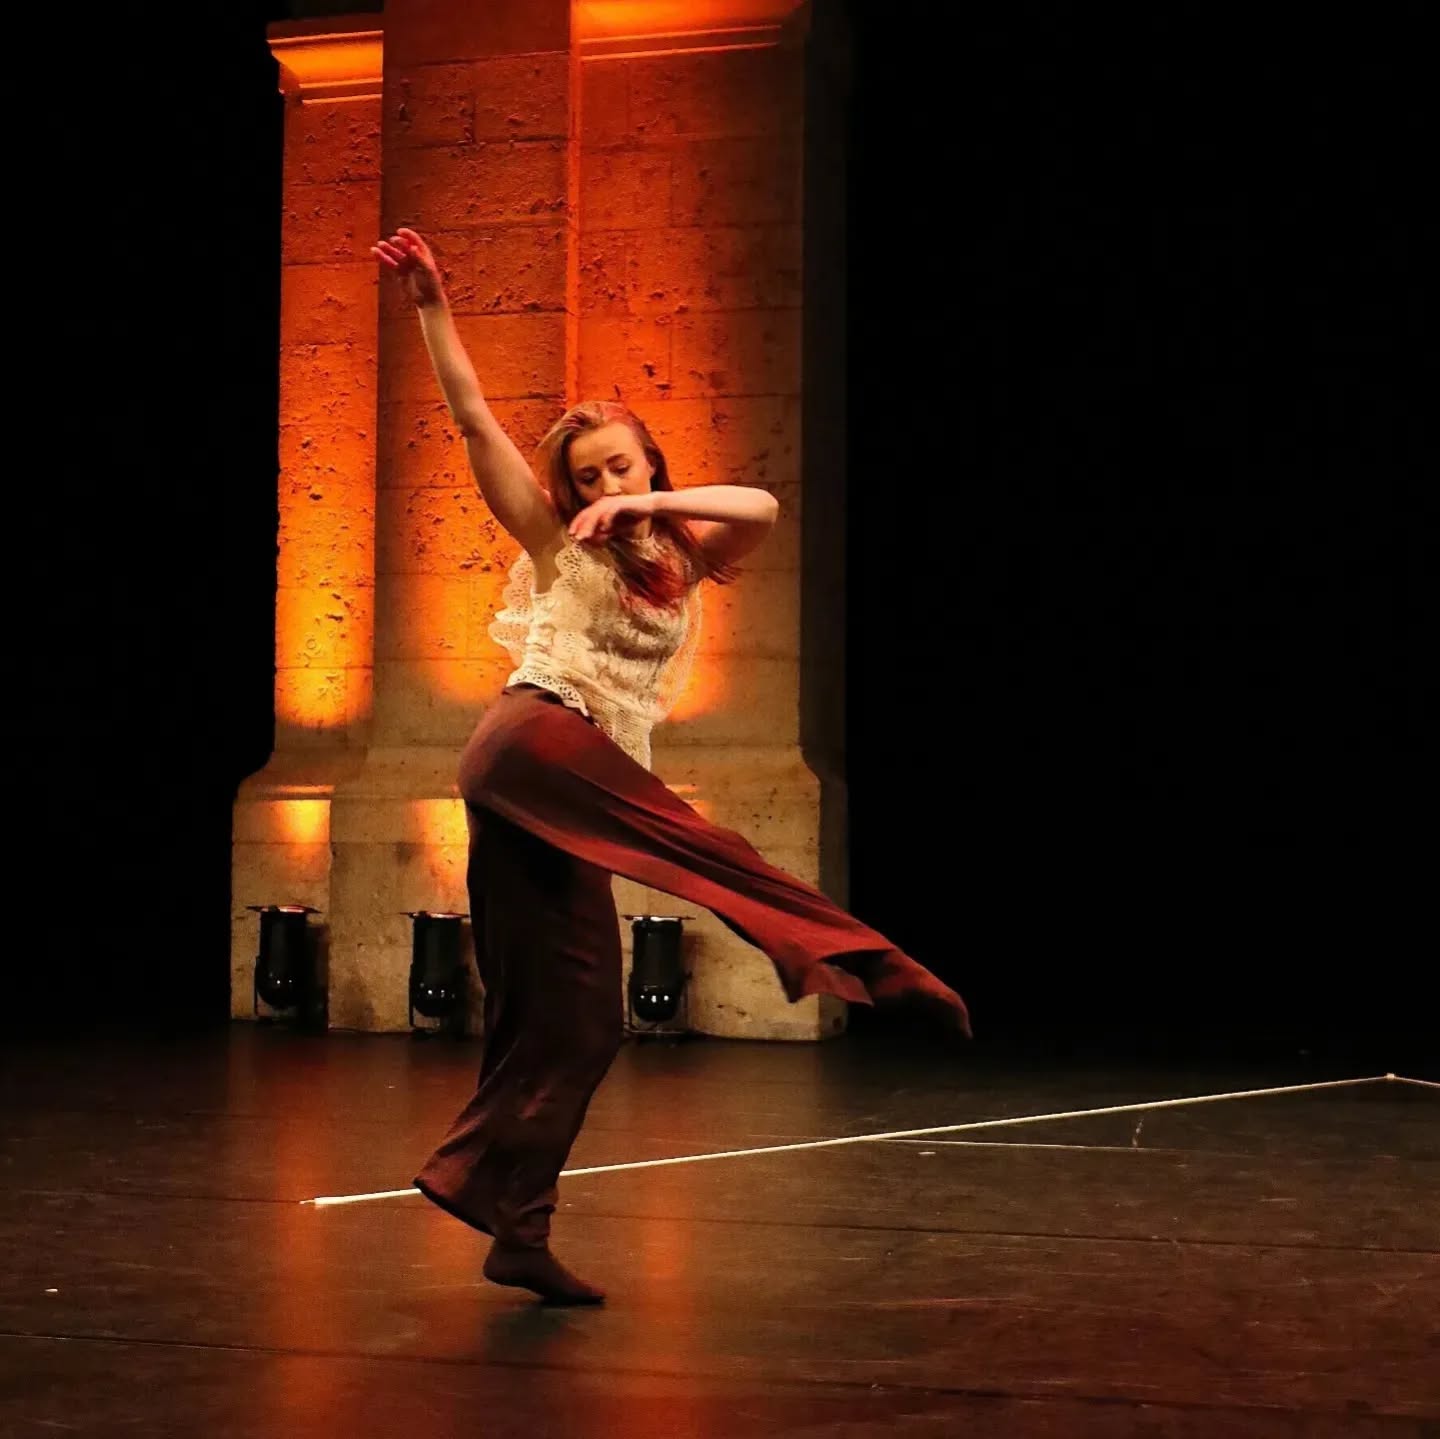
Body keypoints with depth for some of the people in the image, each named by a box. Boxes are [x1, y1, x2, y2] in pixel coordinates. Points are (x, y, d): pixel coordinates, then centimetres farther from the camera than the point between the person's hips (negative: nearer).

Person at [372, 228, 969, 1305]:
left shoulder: (680, 562, 20)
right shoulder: (556, 540, 11)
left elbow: (763, 509, -1)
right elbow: (474, 416, 6)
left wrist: (647, 502, -10)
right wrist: (431, 304, 0)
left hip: (572, 805, 6)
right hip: (534, 743, -6)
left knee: (577, 1022, 2)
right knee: (706, 849, -27)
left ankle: (514, 1230, 7)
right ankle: (872, 965, -36)